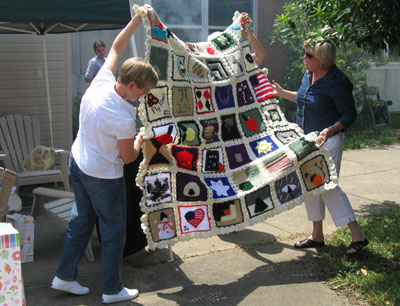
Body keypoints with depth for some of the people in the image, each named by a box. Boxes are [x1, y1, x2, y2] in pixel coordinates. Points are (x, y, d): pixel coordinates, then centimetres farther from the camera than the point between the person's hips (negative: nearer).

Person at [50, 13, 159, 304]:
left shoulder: (101, 81, -13)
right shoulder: (124, 120, -31)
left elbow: (116, 48, 5)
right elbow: (128, 157, -14)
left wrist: (137, 19, 6)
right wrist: (140, 139, 5)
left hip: (78, 162, 8)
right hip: (103, 176, -8)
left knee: (81, 220, 22)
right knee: (114, 232, 9)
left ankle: (65, 277, 35)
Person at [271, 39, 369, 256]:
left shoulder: (336, 82, -19)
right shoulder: (308, 75, 6)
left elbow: (350, 114, -16)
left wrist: (330, 130, -31)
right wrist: (282, 93, 26)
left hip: (328, 140, -9)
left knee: (327, 186, -10)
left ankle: (357, 236, 2)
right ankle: (317, 236, 25)